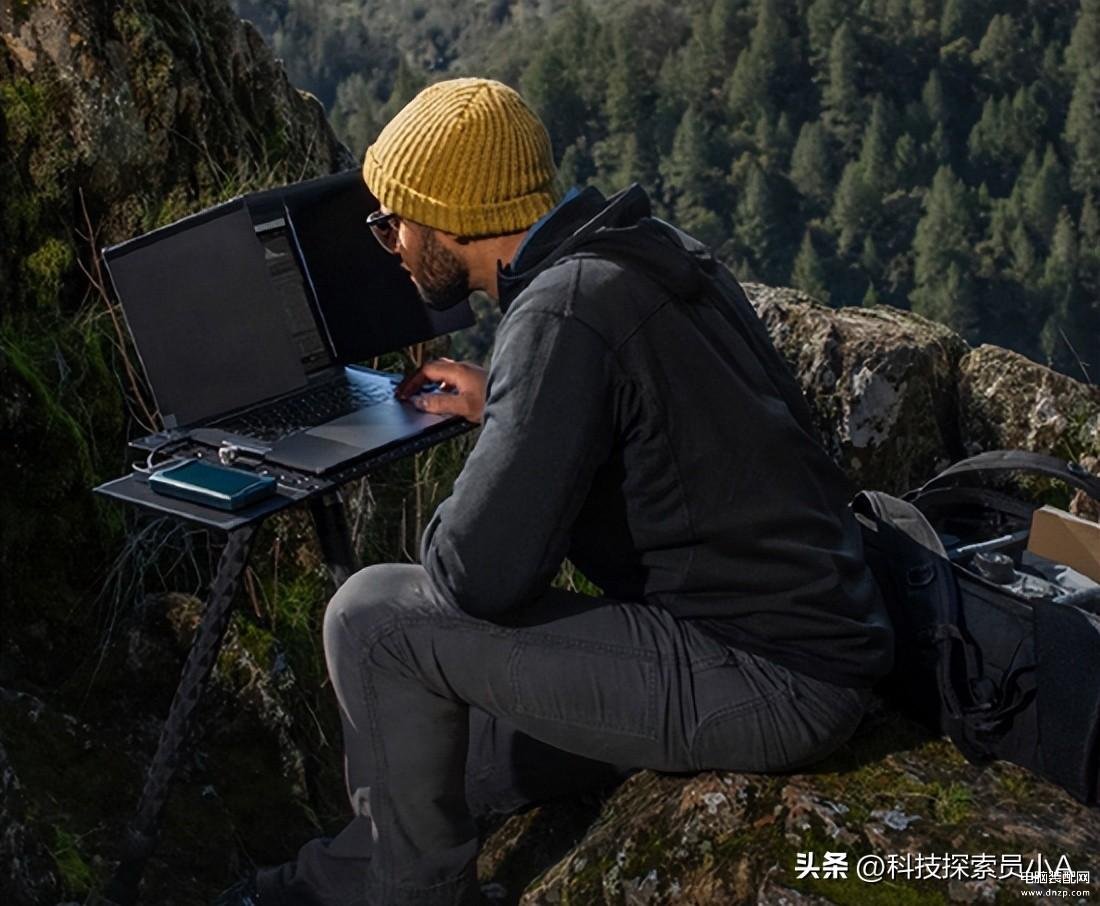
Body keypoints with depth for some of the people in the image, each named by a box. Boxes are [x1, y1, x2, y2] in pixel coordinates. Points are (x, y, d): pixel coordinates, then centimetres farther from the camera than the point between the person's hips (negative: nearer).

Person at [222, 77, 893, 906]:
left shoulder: (563, 310, -21)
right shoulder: (650, 247, 6)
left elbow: (479, 576, -23)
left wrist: (447, 527, -1)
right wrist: (502, 407, 18)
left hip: (765, 682, -9)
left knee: (375, 617, -6)